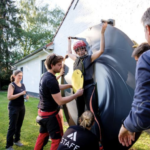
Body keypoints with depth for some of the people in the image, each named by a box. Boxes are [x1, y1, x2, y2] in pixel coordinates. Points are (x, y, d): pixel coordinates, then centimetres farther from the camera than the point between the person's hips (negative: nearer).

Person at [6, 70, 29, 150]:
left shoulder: (23, 85, 8)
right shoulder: (12, 85, -10)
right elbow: (9, 97, -21)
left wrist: (26, 96, -2)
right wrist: (21, 93, -25)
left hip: (22, 107, 6)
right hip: (14, 108, -6)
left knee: (19, 125, 15)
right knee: (12, 126, -1)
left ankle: (17, 140, 32)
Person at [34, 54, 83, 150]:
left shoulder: (45, 76, 4)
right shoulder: (51, 80, -26)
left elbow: (56, 87, 20)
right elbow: (60, 101, -27)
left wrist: (70, 85, 10)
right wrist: (77, 94, -20)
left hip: (42, 112, 10)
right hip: (50, 114, -9)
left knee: (43, 135, 24)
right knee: (57, 139, 4)